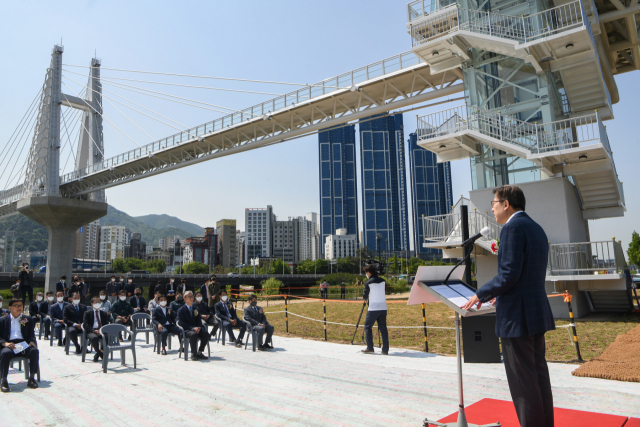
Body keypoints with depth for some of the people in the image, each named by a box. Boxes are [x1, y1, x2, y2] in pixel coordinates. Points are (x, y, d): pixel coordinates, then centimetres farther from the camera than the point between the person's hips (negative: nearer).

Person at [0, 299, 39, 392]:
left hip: (24, 344, 1)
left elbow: (31, 334, 12)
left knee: (34, 351, -30)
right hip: (9, 345, -1)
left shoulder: (28, 319, 21)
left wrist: (32, 341, -11)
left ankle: (31, 378, -20)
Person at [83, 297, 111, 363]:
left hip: (102, 331, 3)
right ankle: (100, 354, -12)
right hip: (91, 332, -3)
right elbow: (85, 325, 0)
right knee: (94, 338, -39)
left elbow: (107, 323, 14)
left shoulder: (104, 313, 23)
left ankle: (97, 355, -13)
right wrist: (94, 331, -17)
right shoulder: (87, 313, 12)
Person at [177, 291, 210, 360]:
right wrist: (192, 328, -22)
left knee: (206, 334, -23)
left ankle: (199, 352, -8)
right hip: (186, 330, -5)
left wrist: (198, 327, -11)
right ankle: (193, 354, -25)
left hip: (196, 329, 5)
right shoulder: (181, 310, 2)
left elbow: (199, 321, 14)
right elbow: (182, 323, -9)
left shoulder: (195, 309, 19)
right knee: (193, 334, -38)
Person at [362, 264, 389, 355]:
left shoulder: (368, 283, -7)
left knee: (367, 327, 8)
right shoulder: (382, 281, 7)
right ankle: (385, 349, 6)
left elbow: (365, 296, -1)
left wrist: (366, 298, 22)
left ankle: (370, 348, 5)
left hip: (373, 308, -5)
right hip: (383, 308, 5)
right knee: (383, 328, 8)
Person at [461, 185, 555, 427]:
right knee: (539, 375, 18)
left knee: (523, 382, -1)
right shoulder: (536, 228, 15)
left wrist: (481, 295, -9)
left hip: (517, 316, -10)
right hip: (537, 313, 10)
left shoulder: (513, 227, -15)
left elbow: (509, 273, -21)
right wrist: (501, 295, 23)